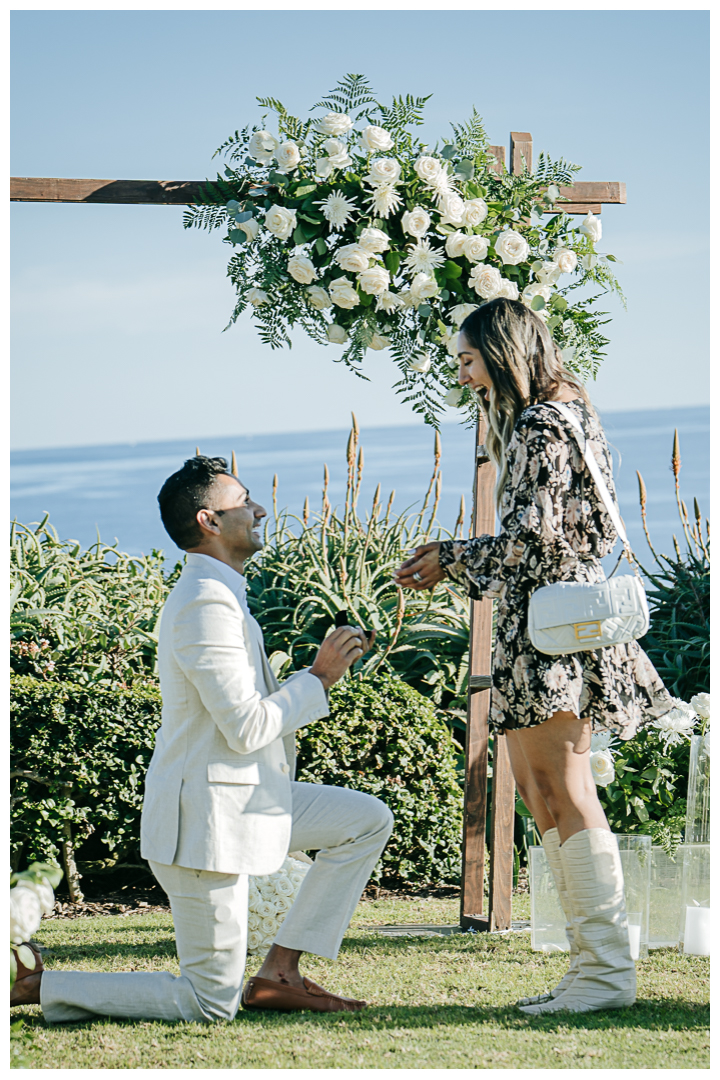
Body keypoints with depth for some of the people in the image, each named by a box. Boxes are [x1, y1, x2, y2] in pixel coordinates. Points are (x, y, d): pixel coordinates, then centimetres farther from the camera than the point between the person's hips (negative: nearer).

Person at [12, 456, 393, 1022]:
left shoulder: (219, 595, 13)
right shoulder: (206, 603, -21)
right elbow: (246, 728, -23)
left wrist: (328, 664, 8)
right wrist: (319, 677, -11)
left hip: (246, 798, 10)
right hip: (208, 816, -10)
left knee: (370, 820, 12)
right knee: (212, 1002, -3)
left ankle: (279, 973, 10)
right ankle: (35, 986, 4)